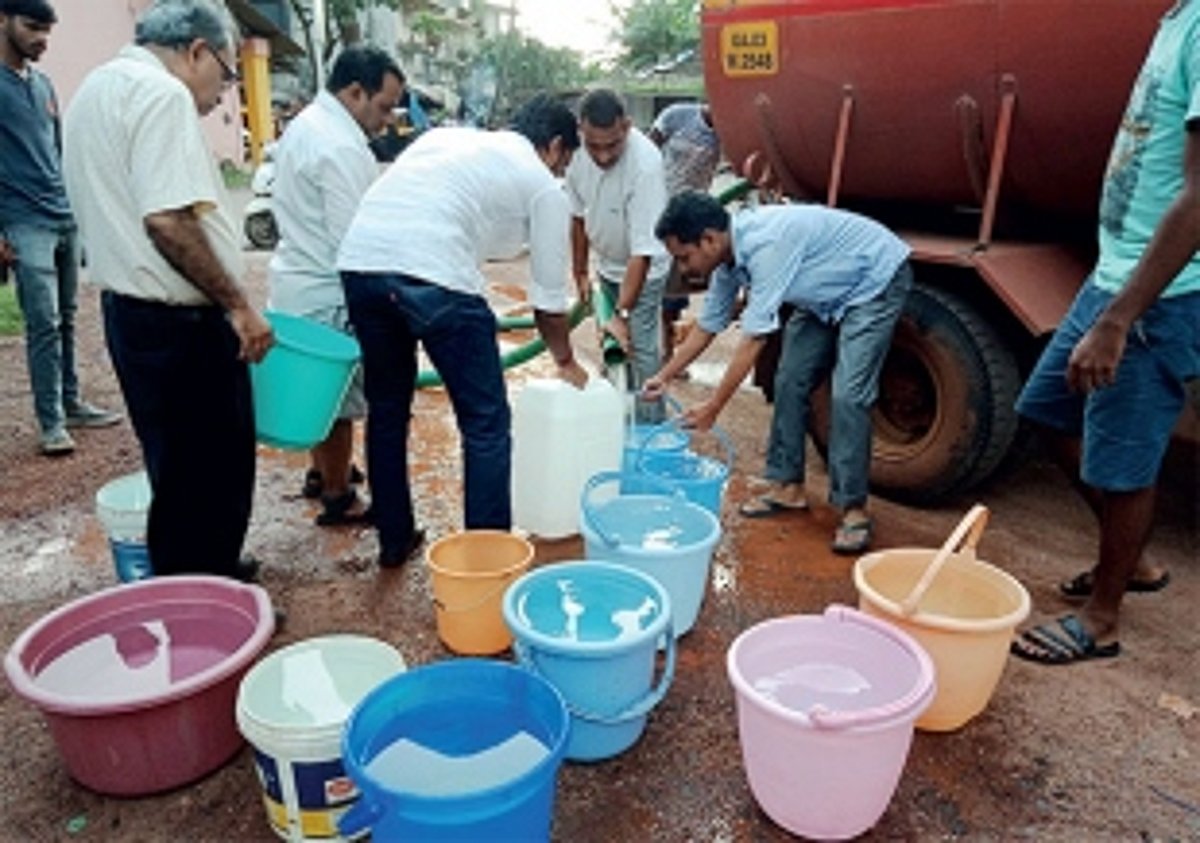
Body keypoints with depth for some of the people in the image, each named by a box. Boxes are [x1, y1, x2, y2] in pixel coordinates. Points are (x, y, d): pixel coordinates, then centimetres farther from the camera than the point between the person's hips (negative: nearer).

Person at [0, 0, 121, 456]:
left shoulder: (43, 83, 15)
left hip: (66, 218, 6)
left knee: (65, 321, 10)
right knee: (44, 323, -7)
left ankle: (71, 404, 19)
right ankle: (52, 422, -1)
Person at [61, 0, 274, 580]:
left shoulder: (98, 88, 18)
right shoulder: (161, 93, -15)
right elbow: (167, 221, -26)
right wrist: (237, 305, -18)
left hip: (130, 309, 10)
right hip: (178, 322, -10)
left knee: (178, 468, 21)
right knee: (211, 472, 2)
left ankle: (206, 570, 36)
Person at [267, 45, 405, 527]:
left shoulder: (304, 125, 13)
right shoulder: (340, 147, -21)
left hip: (300, 282, 10)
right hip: (326, 293, -10)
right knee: (340, 396, 1)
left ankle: (322, 472, 38)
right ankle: (338, 500, 13)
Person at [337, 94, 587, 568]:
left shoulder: (447, 135, 31)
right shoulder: (544, 187, 15)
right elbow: (549, 297, 19)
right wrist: (565, 362, 34)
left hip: (358, 260, 7)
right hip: (432, 274, -6)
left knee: (386, 408, 21)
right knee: (486, 423, 8)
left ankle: (394, 541, 33)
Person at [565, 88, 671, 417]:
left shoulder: (645, 164, -34)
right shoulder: (578, 154, -16)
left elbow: (643, 251, -34)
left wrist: (622, 313, -37)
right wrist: (580, 272, 7)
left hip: (643, 268, -6)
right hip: (607, 264, 6)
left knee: (640, 348, -10)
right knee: (611, 346, 13)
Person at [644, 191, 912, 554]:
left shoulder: (765, 245, -36)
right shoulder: (729, 259, -8)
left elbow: (752, 340, -34)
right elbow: (707, 327, 6)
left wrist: (712, 409, -28)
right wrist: (663, 378, 6)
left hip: (875, 281, -9)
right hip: (827, 295, 9)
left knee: (848, 395, -17)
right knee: (790, 382, 4)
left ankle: (853, 508, -8)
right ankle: (787, 485, 15)